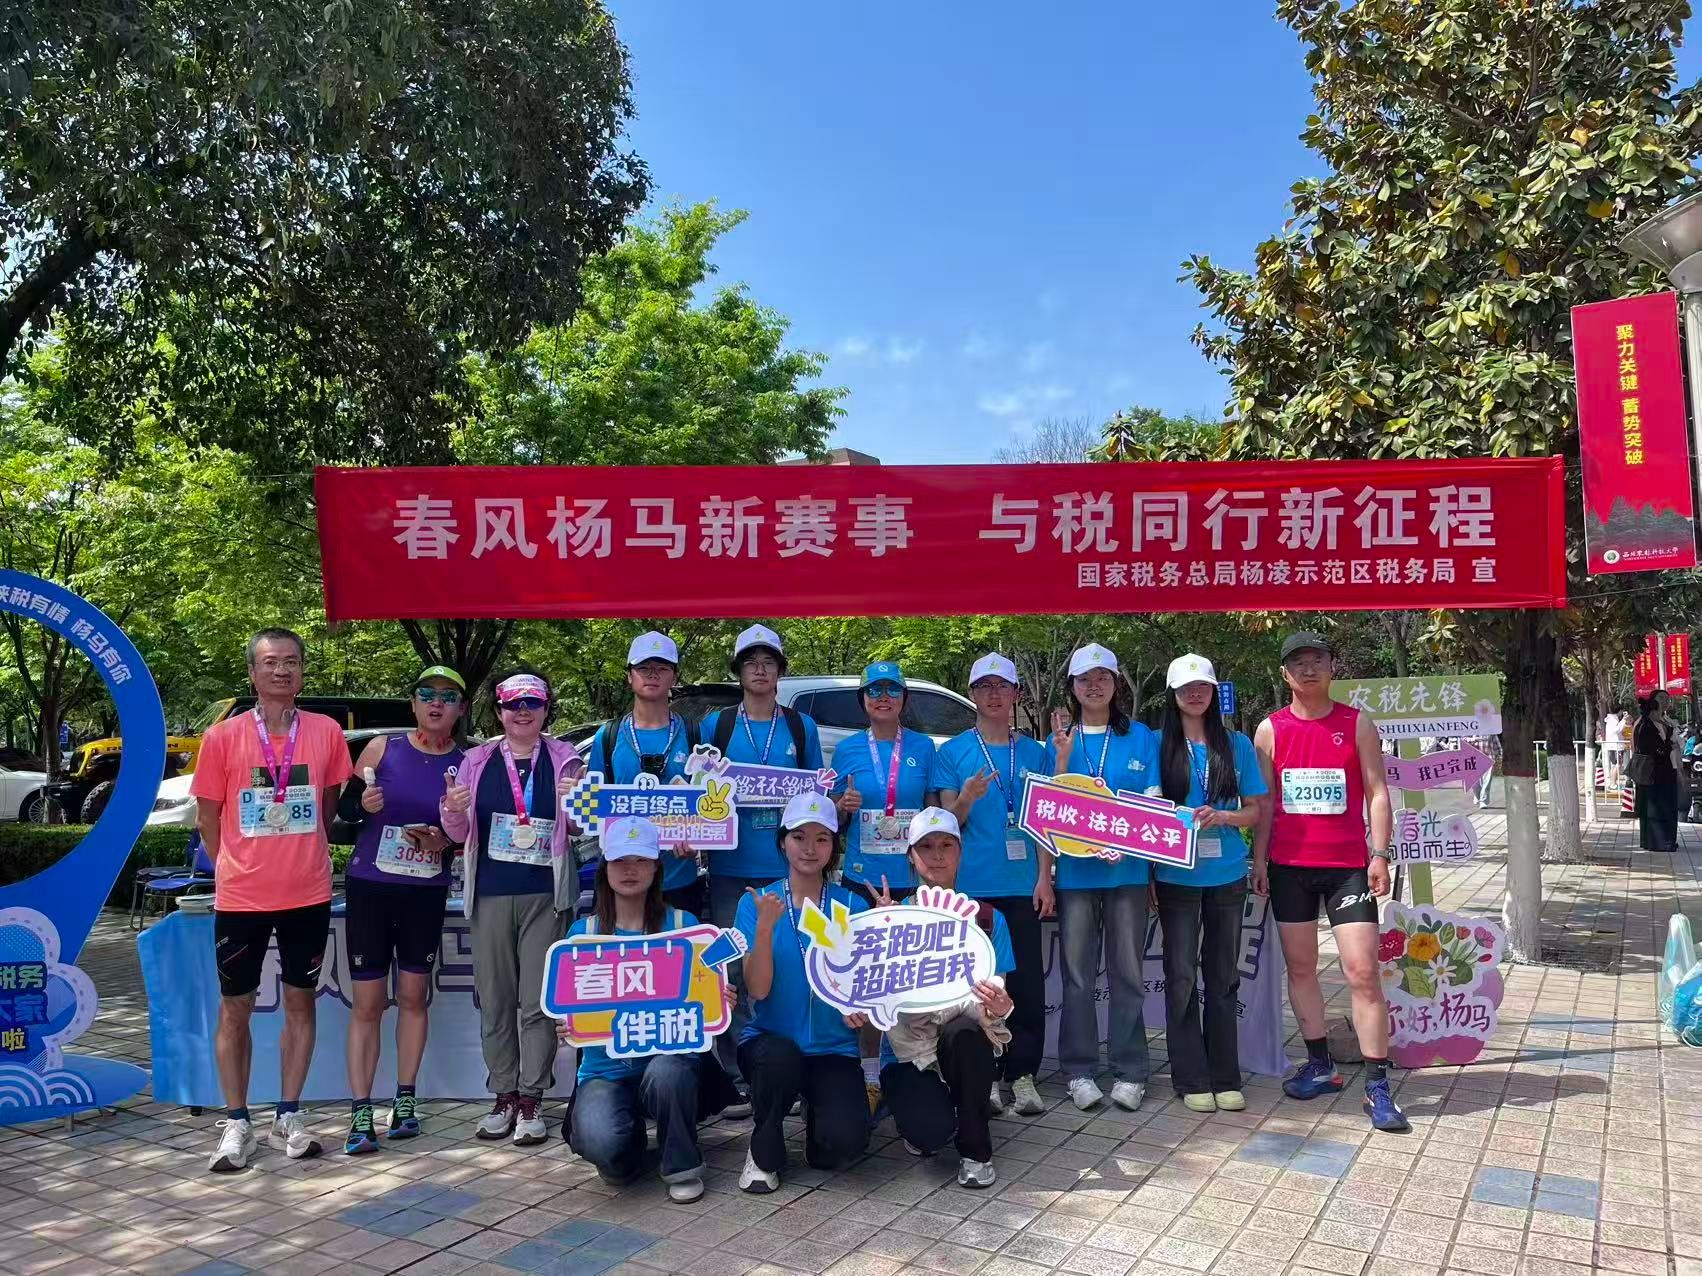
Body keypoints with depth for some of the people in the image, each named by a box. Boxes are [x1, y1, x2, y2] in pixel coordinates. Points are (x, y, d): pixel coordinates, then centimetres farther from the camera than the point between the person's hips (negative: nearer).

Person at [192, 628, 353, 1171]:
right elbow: (207, 816, 4)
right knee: (235, 1008, 8)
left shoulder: (326, 732, -2)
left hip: (308, 894, 1)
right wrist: (236, 869, 6)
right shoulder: (224, 736, -5)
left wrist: (304, 857, 11)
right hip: (240, 897, -1)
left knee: (300, 1002, 10)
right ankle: (236, 1122, 21)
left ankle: (288, 1116, 23)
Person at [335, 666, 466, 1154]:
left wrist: (445, 839, -13)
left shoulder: (465, 764, 0)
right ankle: (360, 1113, 7)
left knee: (413, 995, 10)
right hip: (369, 887, -1)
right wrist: (363, 806, -22)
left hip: (426, 894, 1)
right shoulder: (381, 748, -4)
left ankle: (405, 1099, 22)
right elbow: (343, 808, 0)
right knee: (367, 1004, 1)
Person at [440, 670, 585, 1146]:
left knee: (539, 1000, -1)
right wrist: (453, 812, -13)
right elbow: (460, 835, 10)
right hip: (490, 893, 2)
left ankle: (531, 1100, 10)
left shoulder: (564, 759, 2)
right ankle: (503, 1095, 19)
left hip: (545, 896, -2)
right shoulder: (478, 761, 7)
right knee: (494, 999, 7)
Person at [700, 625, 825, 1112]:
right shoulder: (715, 724, 8)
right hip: (731, 866, 0)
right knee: (732, 974, 0)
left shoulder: (802, 726, 11)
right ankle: (735, 1079, 8)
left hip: (787, 865, 1)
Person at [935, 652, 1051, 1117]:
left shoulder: (1034, 752, 10)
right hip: (970, 884, -2)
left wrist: (1044, 877, 1)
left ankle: (1022, 1074, 11)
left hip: (1022, 885, 2)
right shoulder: (952, 753, 4)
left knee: (1027, 981, 2)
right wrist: (966, 799, -18)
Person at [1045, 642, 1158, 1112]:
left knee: (1127, 971, 5)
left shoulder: (1140, 737, 5)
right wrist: (1063, 756, -12)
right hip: (1074, 870, 1)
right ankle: (1080, 1070, 14)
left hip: (1127, 868, -1)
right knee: (1077, 973, 5)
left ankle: (1129, 1072, 14)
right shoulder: (1060, 739, 8)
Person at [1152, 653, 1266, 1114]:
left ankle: (1225, 1077, 18)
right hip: (1176, 877, -2)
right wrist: (1146, 872, -7)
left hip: (1227, 875, 2)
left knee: (1223, 976, 9)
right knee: (1181, 976, 2)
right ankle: (1191, 1078, 12)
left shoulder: (1237, 744, 6)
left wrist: (1221, 817, -13)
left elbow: (1255, 809, 7)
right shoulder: (1158, 744, 1)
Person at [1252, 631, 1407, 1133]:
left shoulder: (1358, 724, 2)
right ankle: (1320, 1066, 22)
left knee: (1363, 970, -6)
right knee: (1300, 967, 9)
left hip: (1348, 866, -2)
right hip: (1289, 865, 2)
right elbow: (1264, 800, 7)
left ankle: (1377, 1085, 0)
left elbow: (1376, 793, 0)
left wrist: (1379, 854, -7)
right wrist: (1258, 858, 2)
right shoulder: (1270, 729, 5)